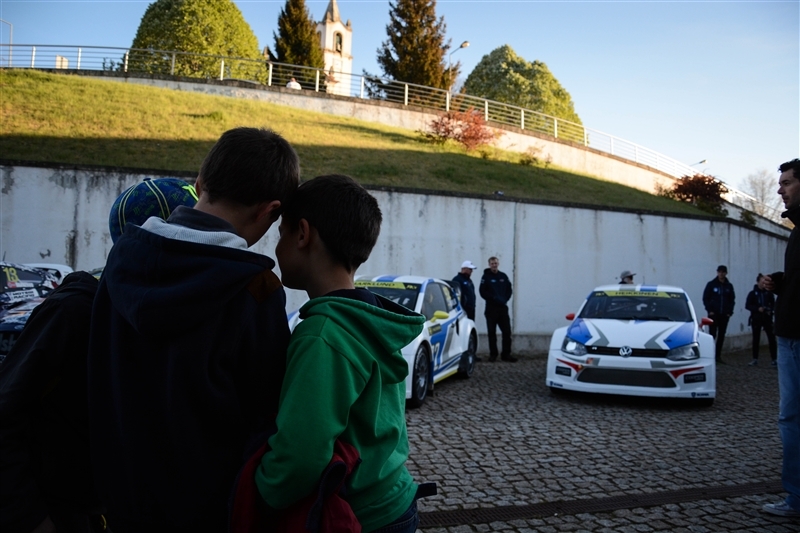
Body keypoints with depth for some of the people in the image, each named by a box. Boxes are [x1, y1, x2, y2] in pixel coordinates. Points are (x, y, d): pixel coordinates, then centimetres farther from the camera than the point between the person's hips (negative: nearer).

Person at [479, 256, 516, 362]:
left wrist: (505, 299, -4)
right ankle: (493, 354, 11)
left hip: (503, 307, 3)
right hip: (491, 308, -3)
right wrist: (494, 298, -15)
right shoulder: (486, 276, -1)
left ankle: (506, 354, 12)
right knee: (492, 332, 2)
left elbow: (509, 290, 12)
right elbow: (483, 292, -7)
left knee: (507, 331, 3)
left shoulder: (503, 276, 10)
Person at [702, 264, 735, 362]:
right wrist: (709, 310, -10)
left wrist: (729, 312, -3)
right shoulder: (711, 284, -2)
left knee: (721, 336, 5)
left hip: (724, 315, 3)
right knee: (712, 335, -7)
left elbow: (732, 300, 8)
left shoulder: (729, 286, 7)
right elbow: (705, 298, -2)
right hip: (713, 314, -3)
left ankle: (718, 355, 11)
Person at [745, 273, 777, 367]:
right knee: (756, 339, 6)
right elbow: (747, 305, -2)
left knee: (772, 338, -6)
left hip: (767, 319, 1)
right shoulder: (753, 293, -2)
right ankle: (755, 359, 16)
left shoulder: (768, 293, 2)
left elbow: (773, 303, 10)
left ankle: (774, 359, -1)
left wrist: (770, 310, -10)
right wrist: (757, 309, -17)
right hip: (756, 319, -1)